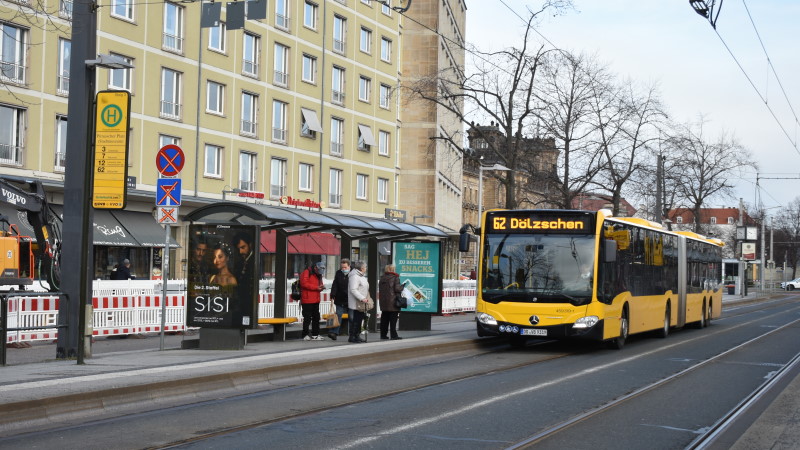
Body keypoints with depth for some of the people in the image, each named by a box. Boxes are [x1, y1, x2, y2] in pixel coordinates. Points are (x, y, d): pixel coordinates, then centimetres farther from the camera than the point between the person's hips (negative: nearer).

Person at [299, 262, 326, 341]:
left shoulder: (318, 275, 18)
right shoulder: (306, 273, -9)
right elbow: (304, 284, -19)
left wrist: (321, 287, 0)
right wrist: (316, 287, -19)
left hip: (315, 300, 9)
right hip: (307, 300, -9)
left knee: (316, 317, 11)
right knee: (307, 318, -6)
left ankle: (315, 335, 17)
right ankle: (305, 335, 1)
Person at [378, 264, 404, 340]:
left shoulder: (382, 278, 9)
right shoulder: (395, 277, -10)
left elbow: (379, 290, 13)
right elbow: (397, 288, -16)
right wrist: (402, 286, 2)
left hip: (383, 302, 6)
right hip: (393, 302, -6)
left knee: (384, 319, 11)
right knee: (393, 319, -2)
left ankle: (383, 334, 13)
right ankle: (394, 335, -2)